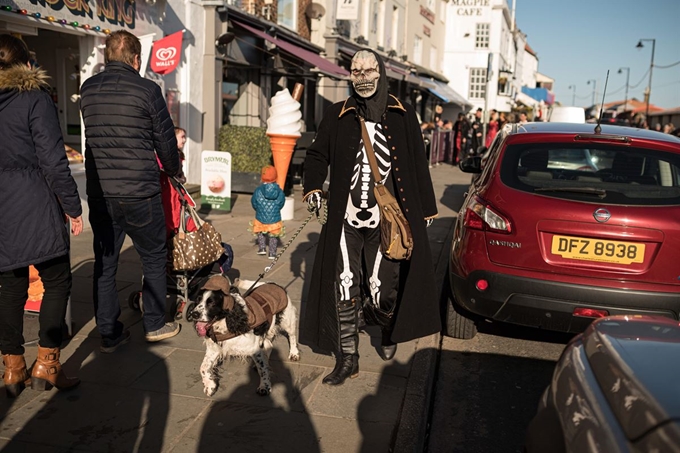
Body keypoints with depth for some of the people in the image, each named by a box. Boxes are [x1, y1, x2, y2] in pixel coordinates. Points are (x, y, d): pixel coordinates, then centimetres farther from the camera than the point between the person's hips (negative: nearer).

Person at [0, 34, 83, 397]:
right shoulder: (34, 98, -6)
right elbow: (53, 160, -12)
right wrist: (72, 207, -5)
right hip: (34, 207, -6)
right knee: (57, 281, 6)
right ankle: (46, 364, 6)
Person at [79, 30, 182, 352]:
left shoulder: (88, 89, 6)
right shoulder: (147, 90, -8)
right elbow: (165, 138, -1)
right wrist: (173, 169, 17)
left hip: (99, 192, 5)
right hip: (139, 192, -4)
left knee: (104, 263, 12)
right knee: (154, 258, 13)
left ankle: (109, 334, 19)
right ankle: (155, 325, 22)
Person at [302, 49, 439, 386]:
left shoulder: (403, 117, 6)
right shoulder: (336, 116, 7)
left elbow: (418, 166, 9)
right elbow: (317, 155, 13)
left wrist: (426, 209, 11)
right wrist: (313, 188, -5)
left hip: (386, 222, -1)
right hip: (346, 220, 1)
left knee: (384, 289, 3)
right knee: (343, 291, 2)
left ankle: (390, 332, 37)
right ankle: (347, 358, 18)